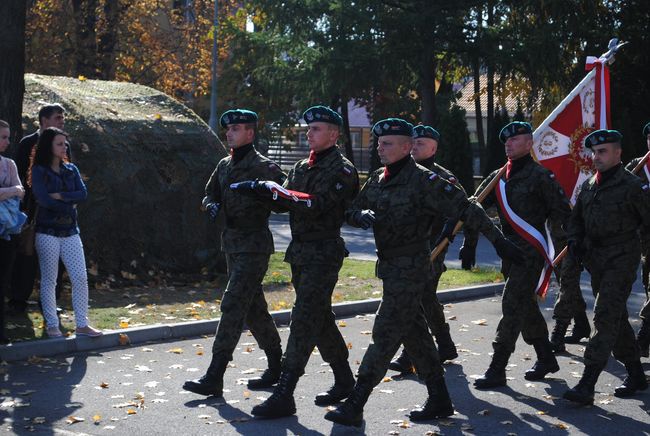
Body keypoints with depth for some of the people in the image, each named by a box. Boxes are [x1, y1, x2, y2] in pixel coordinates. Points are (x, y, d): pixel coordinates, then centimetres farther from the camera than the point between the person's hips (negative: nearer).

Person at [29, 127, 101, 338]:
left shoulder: (71, 169, 11)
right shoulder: (38, 171, -3)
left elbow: (83, 193, -1)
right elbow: (43, 199, -14)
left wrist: (60, 196, -13)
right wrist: (70, 205, -7)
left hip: (70, 232, 4)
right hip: (48, 232, -4)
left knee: (80, 278, -1)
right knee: (49, 280, 2)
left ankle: (82, 325, 5)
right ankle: (51, 325, 12)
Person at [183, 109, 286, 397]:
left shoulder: (263, 166, -11)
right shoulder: (224, 165, 13)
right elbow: (209, 194, 20)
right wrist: (212, 205, -2)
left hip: (253, 246, -9)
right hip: (231, 245, 9)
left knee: (232, 306, -12)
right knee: (254, 308, 14)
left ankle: (214, 378, -11)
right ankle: (277, 368, 26)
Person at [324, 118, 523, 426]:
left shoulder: (423, 180, -13)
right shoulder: (377, 180, 9)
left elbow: (465, 210, -12)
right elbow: (350, 211, 11)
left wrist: (498, 240, -12)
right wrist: (360, 215, -13)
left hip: (410, 270, -8)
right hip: (390, 269, 8)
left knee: (385, 336, -7)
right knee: (415, 335, 14)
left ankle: (354, 406, -5)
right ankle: (440, 401, 25)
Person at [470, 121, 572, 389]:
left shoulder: (540, 176, -8)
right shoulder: (498, 177, 12)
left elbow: (562, 213, -5)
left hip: (532, 251, -7)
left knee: (512, 306, -11)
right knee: (526, 307, 16)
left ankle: (497, 370, -9)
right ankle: (546, 359, 32)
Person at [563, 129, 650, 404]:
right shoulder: (589, 185, 10)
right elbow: (577, 218, 20)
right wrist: (574, 242, 4)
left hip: (621, 260, -8)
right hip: (595, 261, 8)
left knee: (605, 318, -14)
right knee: (617, 319, 15)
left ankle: (587, 385, -17)